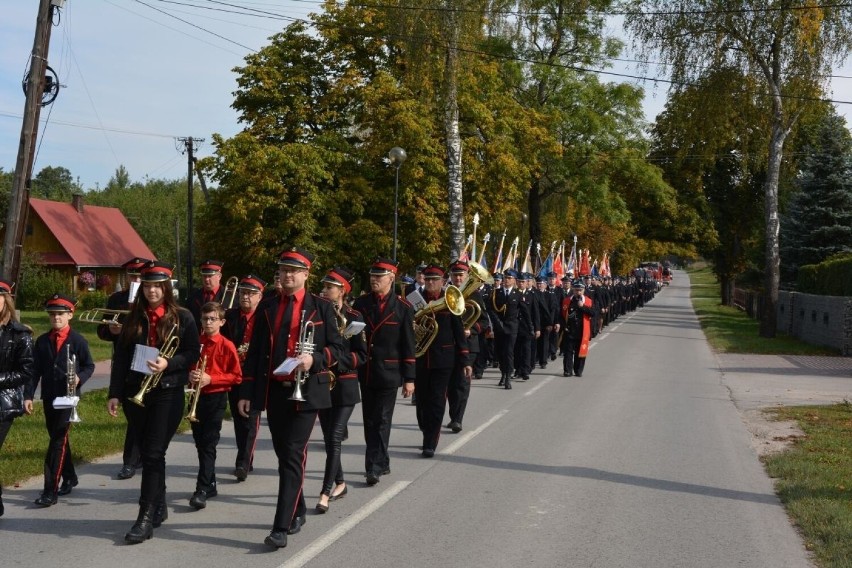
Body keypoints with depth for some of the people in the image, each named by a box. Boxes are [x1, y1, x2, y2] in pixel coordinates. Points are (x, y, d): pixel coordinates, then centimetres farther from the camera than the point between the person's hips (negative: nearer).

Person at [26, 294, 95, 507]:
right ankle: (69, 478, 34)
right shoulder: (42, 341, 7)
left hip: (68, 396, -5)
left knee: (58, 441, -9)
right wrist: (29, 395, -2)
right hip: (49, 397, 5)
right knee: (57, 439, 16)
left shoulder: (78, 341, -4)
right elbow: (35, 370, 5)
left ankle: (50, 491, -10)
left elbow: (89, 366, 2)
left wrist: (79, 378, -18)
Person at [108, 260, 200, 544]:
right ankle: (159, 506, 26)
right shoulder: (133, 318, 7)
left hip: (168, 393, -4)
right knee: (149, 452, 12)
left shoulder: (182, 317, -2)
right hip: (135, 392, 4)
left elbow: (193, 353, -2)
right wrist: (114, 393, 0)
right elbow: (120, 357, 6)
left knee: (153, 454, -8)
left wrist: (168, 364, -19)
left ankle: (146, 518, -8)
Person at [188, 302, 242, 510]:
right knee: (200, 444, 11)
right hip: (197, 397, 5)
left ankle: (202, 490, -12)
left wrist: (211, 379, -16)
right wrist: (190, 376, -6)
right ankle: (210, 485, 24)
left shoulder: (226, 346, -7)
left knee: (208, 445, -9)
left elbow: (236, 376, -6)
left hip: (216, 398, -5)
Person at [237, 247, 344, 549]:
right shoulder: (267, 308, 10)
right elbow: (254, 352, 9)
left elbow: (336, 347, 1)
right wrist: (246, 392, 3)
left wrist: (314, 359, -19)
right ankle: (297, 510, 30)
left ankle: (281, 526, -13)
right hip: (274, 391, 4)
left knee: (293, 455, -11)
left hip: (306, 391, -4)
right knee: (283, 455, 13)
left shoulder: (321, 307, 2)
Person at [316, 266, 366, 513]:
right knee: (328, 438, 11)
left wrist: (337, 359, -20)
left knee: (335, 439, -10)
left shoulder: (353, 318, -5)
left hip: (344, 385, -4)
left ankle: (325, 493, -11)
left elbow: (362, 355, -7)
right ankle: (339, 483, 27)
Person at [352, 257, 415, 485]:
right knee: (370, 421, 12)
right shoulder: (360, 303, 5)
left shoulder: (403, 307, -4)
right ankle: (382, 462, 25)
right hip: (365, 372, 4)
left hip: (388, 374, -4)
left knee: (381, 421, -3)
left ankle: (374, 467, 0)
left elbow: (408, 345, -4)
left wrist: (409, 378, -6)